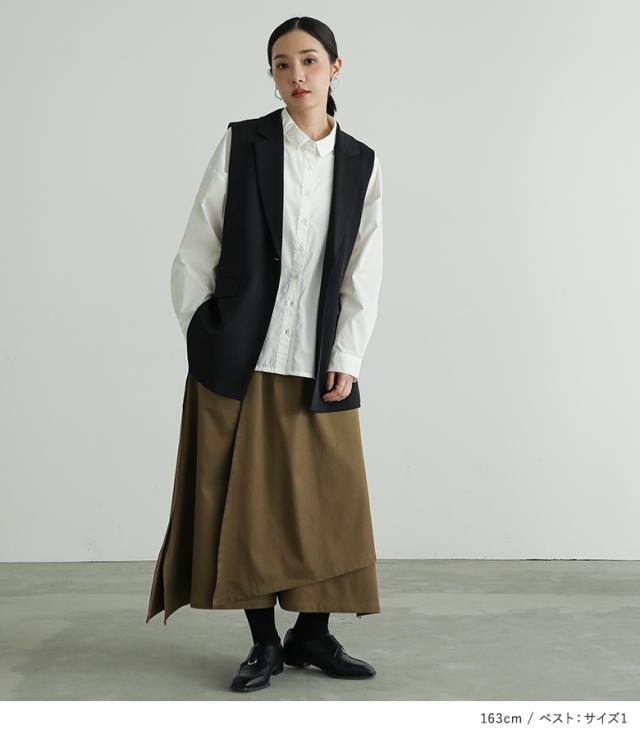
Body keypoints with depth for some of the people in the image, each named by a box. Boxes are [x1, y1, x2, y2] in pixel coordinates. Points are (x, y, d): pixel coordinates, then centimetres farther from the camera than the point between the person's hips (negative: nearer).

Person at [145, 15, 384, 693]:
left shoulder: (361, 164, 5)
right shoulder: (241, 143, 0)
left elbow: (364, 274, 5)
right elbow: (196, 251, 2)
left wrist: (347, 359, -2)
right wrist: (198, 337, -1)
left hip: (320, 366, 2)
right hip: (238, 359, -2)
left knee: (329, 501, 5)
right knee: (246, 502, 4)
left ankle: (312, 636, 22)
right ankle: (264, 643, 17)